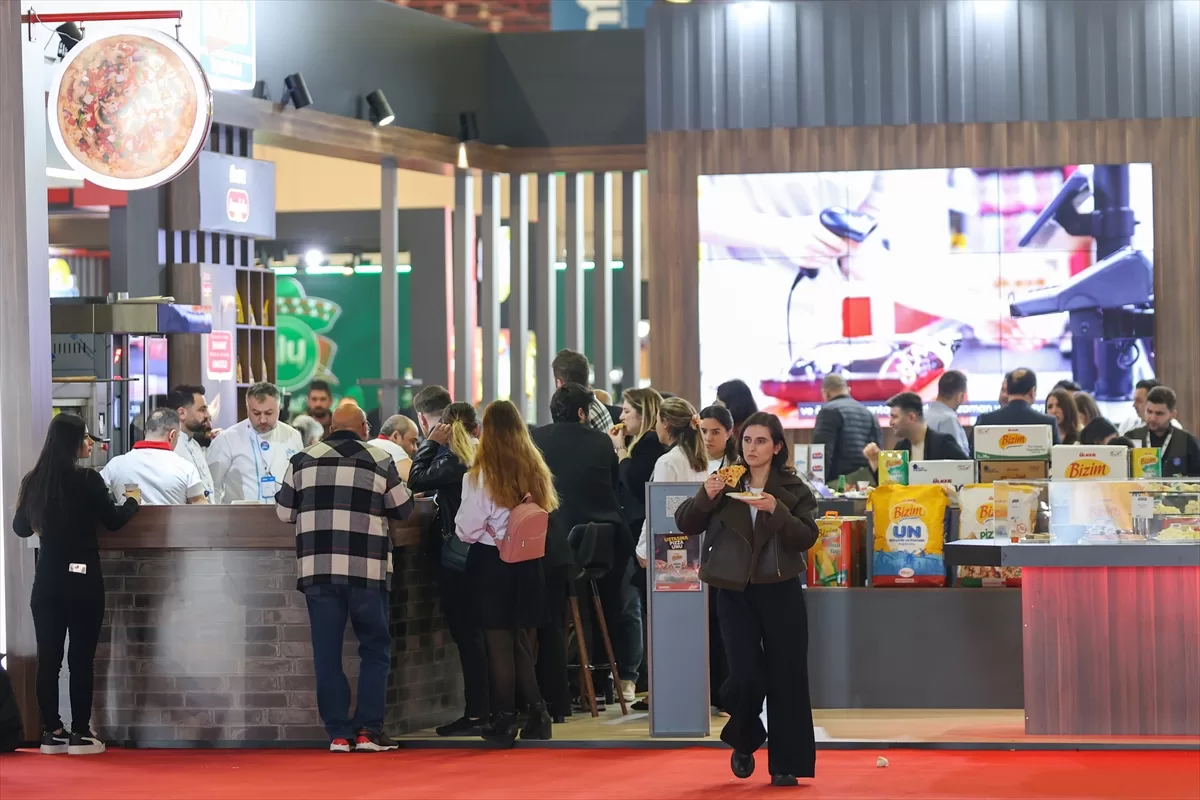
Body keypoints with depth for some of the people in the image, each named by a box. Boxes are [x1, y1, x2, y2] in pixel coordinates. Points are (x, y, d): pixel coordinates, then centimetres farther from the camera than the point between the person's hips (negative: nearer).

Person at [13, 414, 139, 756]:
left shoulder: (33, 482, 1)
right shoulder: (88, 481, -12)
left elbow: (21, 528, 13)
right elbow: (114, 520, 0)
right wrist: (132, 502, 20)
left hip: (46, 579, 4)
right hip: (82, 578, -4)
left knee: (48, 657, 6)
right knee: (81, 657, 2)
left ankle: (52, 731, 8)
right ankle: (80, 733, 3)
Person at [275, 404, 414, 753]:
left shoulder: (303, 460, 6)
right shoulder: (380, 461, 2)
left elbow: (284, 511, 11)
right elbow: (403, 509, 11)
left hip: (317, 568, 1)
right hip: (367, 568, -1)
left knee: (327, 653, 5)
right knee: (375, 649, 10)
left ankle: (339, 733, 4)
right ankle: (368, 729, 4)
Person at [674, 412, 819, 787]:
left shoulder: (793, 489, -1)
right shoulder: (725, 482, 3)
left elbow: (807, 537, -11)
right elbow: (686, 525, 1)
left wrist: (777, 511, -25)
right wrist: (705, 497, -18)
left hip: (781, 593, 0)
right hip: (735, 592, 0)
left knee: (786, 678, 0)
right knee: (745, 678, -8)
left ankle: (786, 763, 9)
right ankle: (744, 741, 21)